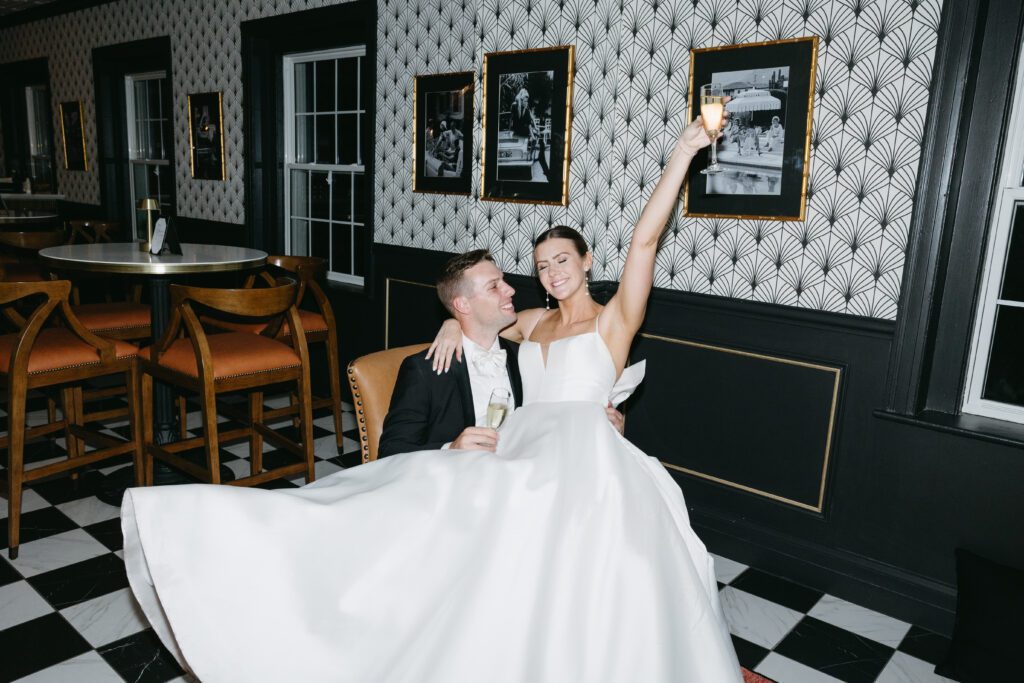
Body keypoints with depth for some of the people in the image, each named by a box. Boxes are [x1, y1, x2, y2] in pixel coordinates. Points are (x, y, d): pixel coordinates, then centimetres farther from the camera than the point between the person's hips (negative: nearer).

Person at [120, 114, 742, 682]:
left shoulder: (613, 321, 10)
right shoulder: (533, 324, 26)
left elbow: (644, 241, -2)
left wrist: (682, 153, -8)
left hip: (579, 454, -3)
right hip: (521, 450, 3)